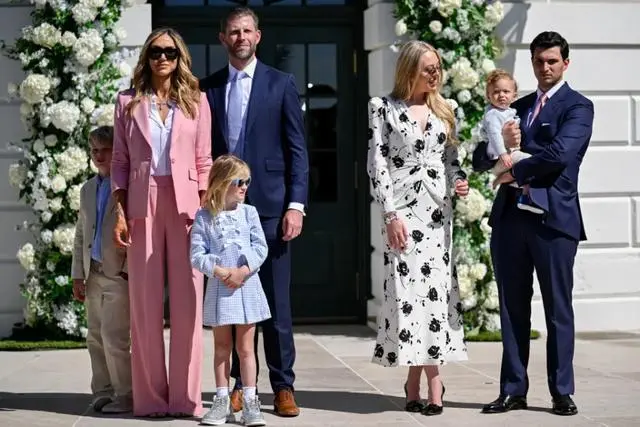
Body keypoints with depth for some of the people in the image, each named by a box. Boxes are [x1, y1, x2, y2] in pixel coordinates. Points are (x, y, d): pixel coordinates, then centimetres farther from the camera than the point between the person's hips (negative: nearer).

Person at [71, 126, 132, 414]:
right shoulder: (88, 189, 16)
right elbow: (80, 234, 17)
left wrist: (130, 270, -14)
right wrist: (78, 274, 12)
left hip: (120, 274, -7)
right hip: (93, 274, 7)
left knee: (113, 336, -9)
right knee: (95, 337, 9)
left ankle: (124, 394, -1)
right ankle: (102, 391, 18)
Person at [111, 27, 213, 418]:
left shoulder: (196, 101, 9)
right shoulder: (129, 102, 9)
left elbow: (203, 160, 7)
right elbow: (120, 161, 7)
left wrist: (205, 210, -2)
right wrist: (120, 212, -2)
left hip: (184, 203, 0)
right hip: (142, 204, 0)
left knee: (187, 300, -3)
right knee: (145, 300, 0)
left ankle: (185, 396, 3)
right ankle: (150, 397, 6)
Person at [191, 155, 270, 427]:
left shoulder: (249, 213, 3)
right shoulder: (204, 217, -1)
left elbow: (260, 248, -2)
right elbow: (197, 255, -5)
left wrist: (242, 271, -14)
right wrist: (219, 271, -17)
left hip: (247, 286, 0)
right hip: (219, 288, 0)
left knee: (245, 347, 4)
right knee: (222, 347, 9)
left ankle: (250, 401, 8)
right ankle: (222, 401, 16)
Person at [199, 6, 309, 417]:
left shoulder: (281, 84, 5)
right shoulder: (208, 88, 10)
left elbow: (297, 149, 2)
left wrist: (296, 205, -7)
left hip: (268, 205, -2)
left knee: (276, 302, 0)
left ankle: (283, 387, 7)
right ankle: (241, 384, 13)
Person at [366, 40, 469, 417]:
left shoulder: (443, 110, 14)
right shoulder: (383, 108, 1)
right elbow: (377, 164, -3)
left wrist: (459, 182, -4)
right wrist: (391, 214, -10)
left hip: (438, 211, 4)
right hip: (403, 210, -4)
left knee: (435, 286, -2)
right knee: (409, 289, -6)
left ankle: (415, 380, 4)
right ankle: (433, 381, 1)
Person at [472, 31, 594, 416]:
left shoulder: (578, 107, 1)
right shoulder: (517, 108, 19)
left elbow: (559, 153, -17)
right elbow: (481, 159, 15)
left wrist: (515, 171, -6)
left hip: (553, 217, -5)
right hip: (509, 216, 6)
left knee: (558, 309, 1)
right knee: (513, 308, 7)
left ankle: (562, 392, 8)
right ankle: (514, 390, 13)